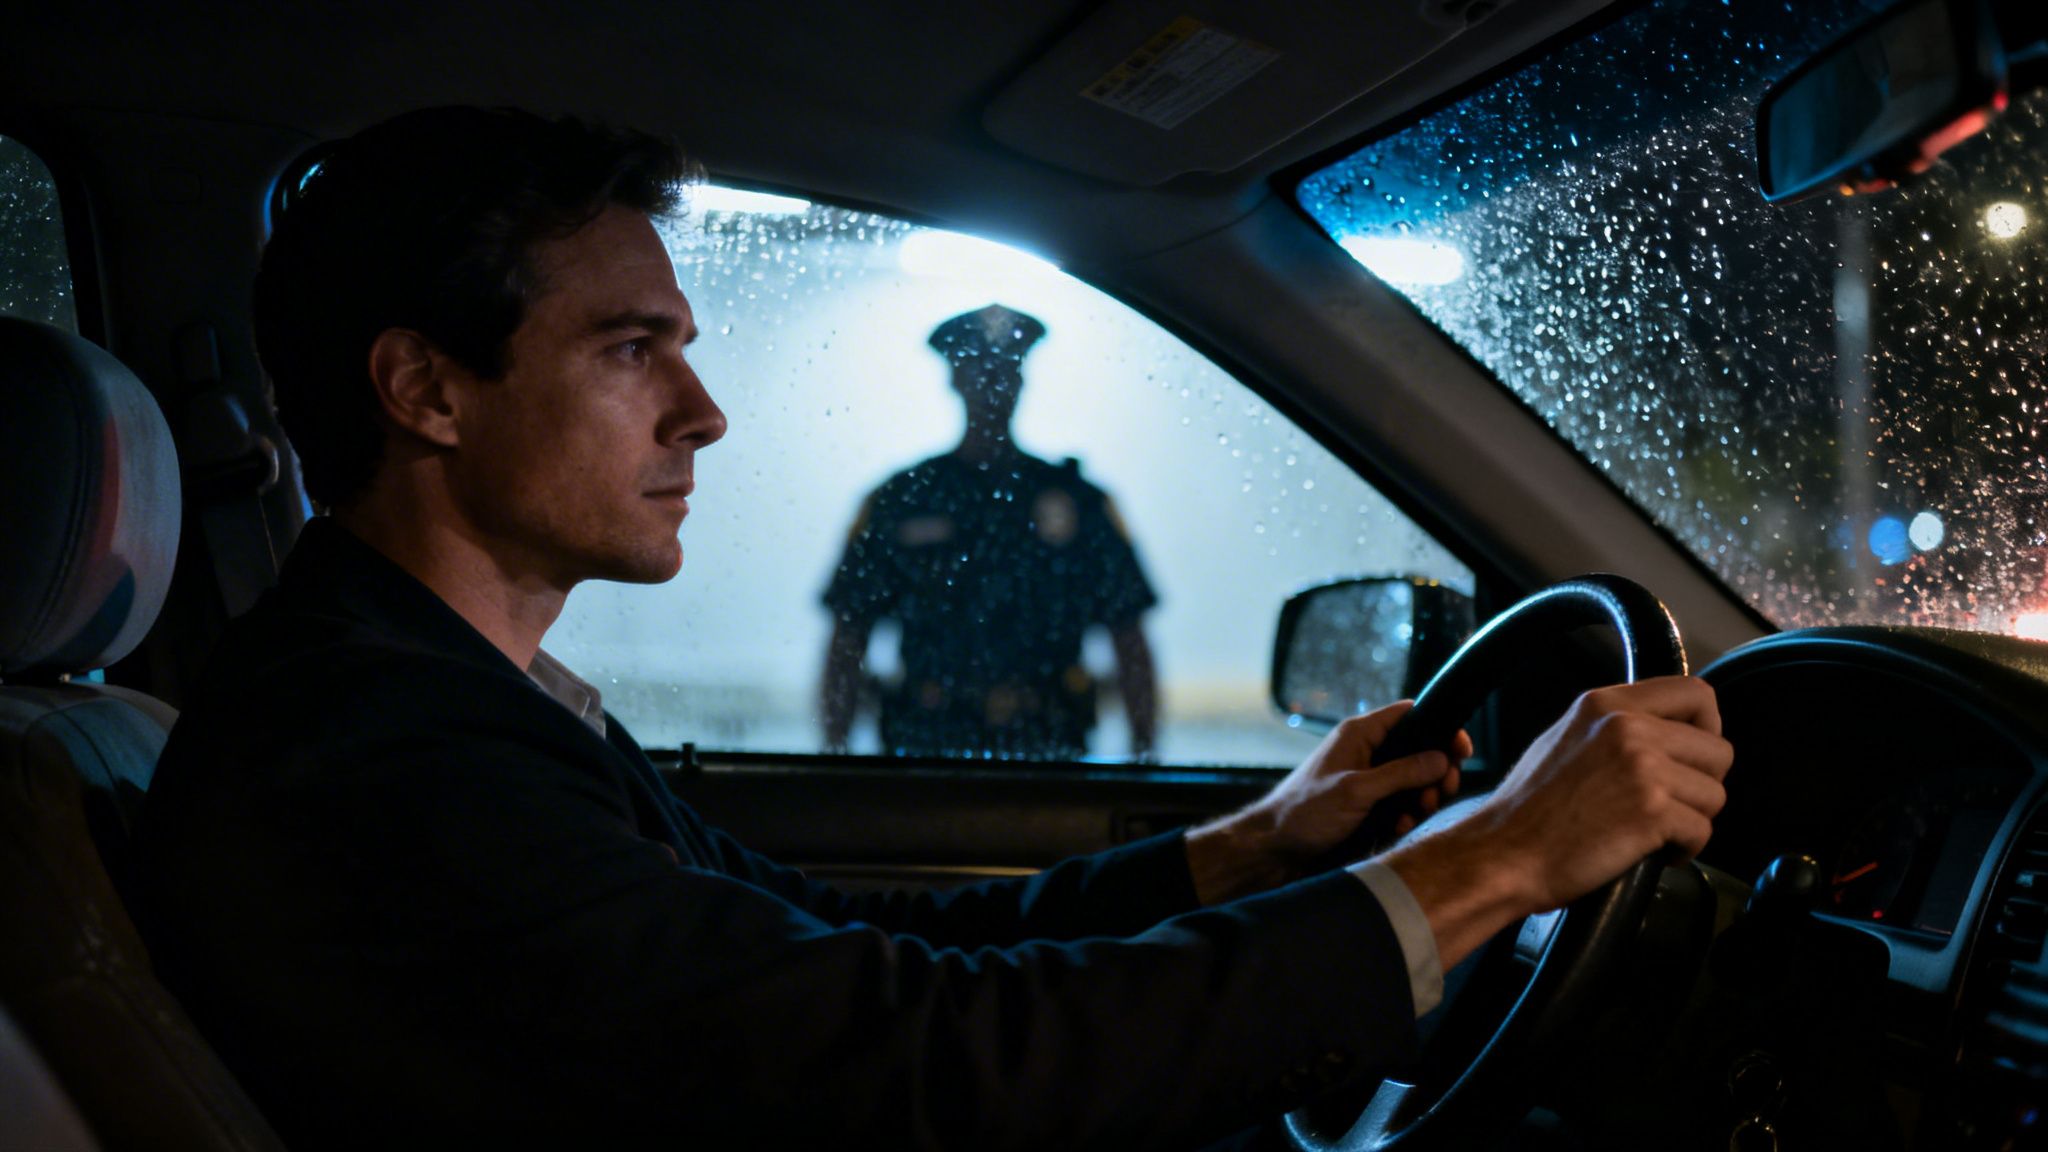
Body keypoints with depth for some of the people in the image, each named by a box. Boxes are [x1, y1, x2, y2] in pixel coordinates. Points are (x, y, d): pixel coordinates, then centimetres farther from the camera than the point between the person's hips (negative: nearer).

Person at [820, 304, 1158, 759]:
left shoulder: (1079, 501, 11)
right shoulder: (898, 501, 9)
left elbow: (1129, 641, 9)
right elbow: (847, 639, 7)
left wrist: (1144, 755, 1)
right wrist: (834, 751, -1)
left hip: (1051, 755, 1)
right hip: (926, 751, -1)